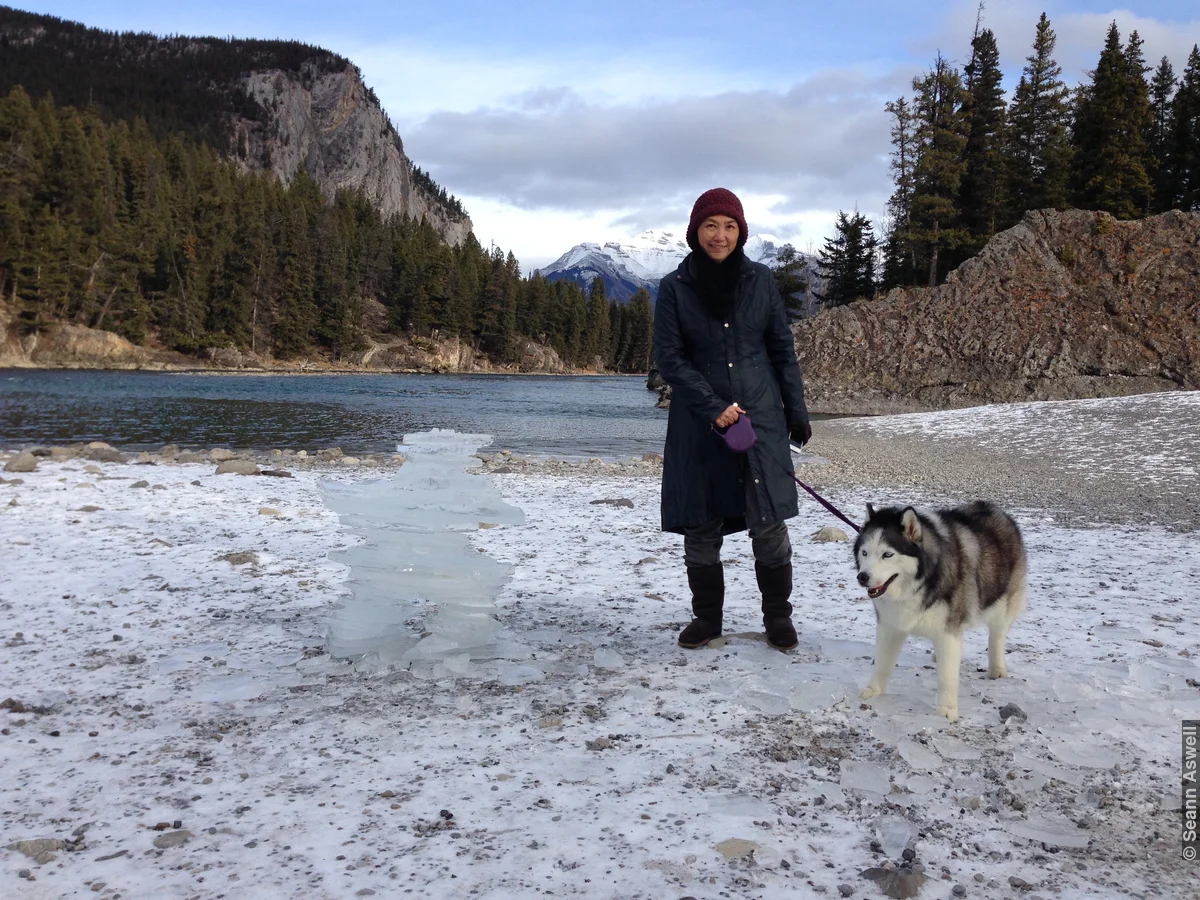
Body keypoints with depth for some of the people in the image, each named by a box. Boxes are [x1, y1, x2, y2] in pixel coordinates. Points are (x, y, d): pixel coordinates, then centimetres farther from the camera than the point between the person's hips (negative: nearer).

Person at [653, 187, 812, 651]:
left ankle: (777, 616, 16)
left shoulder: (761, 280, 5)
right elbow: (669, 357, -4)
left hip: (761, 416, 1)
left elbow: (782, 349, 9)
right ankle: (707, 617, 23)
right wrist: (714, 408, -13)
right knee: (701, 526, 5)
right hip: (698, 425, 0)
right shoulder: (674, 287, -1)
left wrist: (797, 411, 6)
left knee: (768, 522, -1)